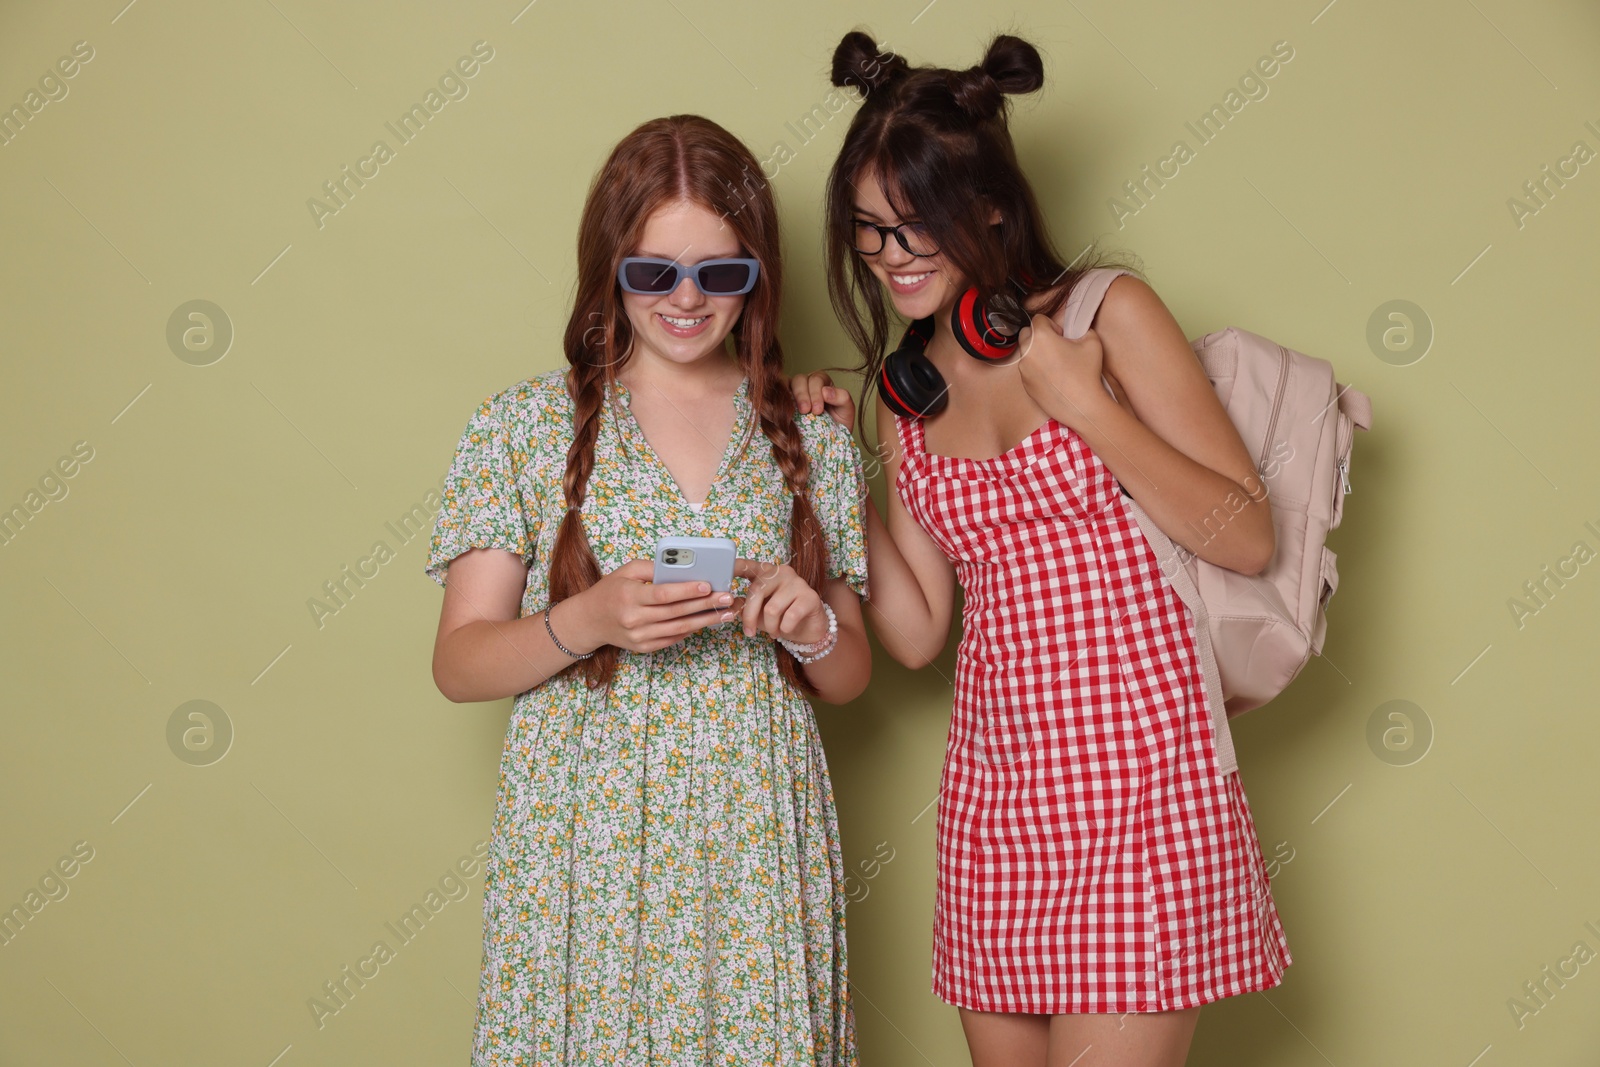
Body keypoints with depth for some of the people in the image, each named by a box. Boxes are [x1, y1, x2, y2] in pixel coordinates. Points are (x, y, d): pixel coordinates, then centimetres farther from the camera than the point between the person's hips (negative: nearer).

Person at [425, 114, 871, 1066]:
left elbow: (850, 679, 13)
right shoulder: (523, 427, 0)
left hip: (760, 856, 2)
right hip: (585, 849, -2)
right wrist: (588, 622, -19)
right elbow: (459, 664, -1)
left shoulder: (813, 439, 8)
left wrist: (812, 629, -10)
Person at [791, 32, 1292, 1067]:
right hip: (996, 790, 5)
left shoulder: (1107, 315, -3)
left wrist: (1084, 402, -14)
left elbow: (1249, 539, -8)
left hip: (1141, 784, -5)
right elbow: (916, 631, 9)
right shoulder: (905, 388, 11)